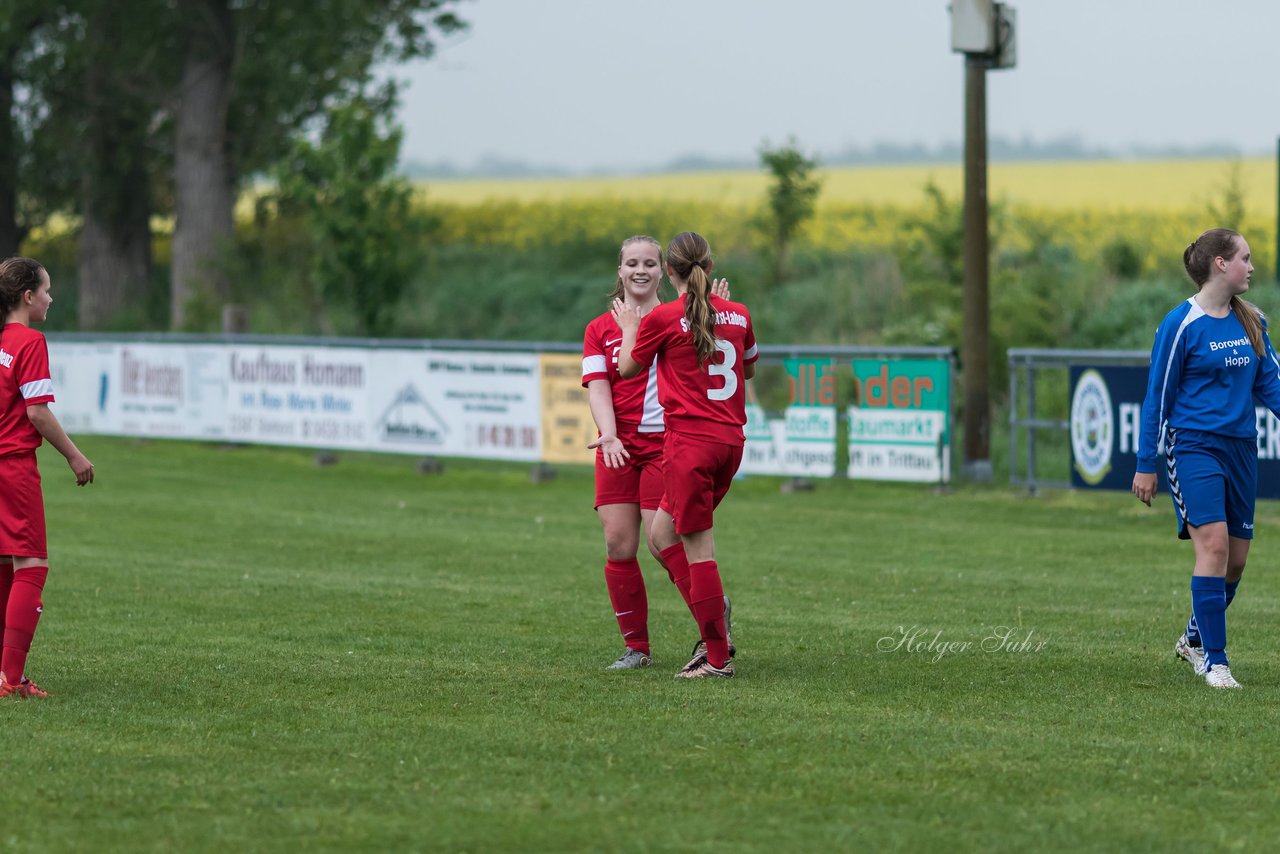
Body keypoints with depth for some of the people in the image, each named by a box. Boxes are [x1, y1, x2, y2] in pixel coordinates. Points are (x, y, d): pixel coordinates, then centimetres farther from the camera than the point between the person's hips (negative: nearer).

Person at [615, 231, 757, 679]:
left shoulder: (662, 319, -8)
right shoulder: (737, 314, 6)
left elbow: (628, 368, 8)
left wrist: (629, 328, 27)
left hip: (690, 441, -7)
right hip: (731, 440, 7)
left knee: (698, 549, -3)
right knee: (663, 530, 19)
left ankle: (717, 656, -2)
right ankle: (713, 622, 9)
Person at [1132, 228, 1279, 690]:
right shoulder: (1182, 324, -8)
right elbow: (1158, 396, -4)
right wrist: (1146, 464, -3)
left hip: (1240, 447, 6)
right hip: (1194, 445, -6)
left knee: (1235, 559, 9)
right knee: (1214, 544, -19)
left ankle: (1194, 639, 32)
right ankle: (1214, 662, -15)